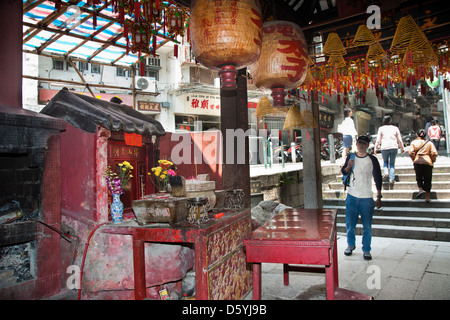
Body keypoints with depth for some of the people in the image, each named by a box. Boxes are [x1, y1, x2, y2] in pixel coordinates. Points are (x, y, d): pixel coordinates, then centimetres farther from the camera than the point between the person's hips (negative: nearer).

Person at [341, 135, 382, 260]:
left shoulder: (372, 160, -1)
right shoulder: (350, 157, 5)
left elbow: (378, 178, 1)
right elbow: (343, 172, 12)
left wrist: (379, 196, -4)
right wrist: (348, 166, -11)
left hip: (367, 198, -2)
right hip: (352, 196, 2)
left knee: (367, 226, 3)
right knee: (349, 224, 9)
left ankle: (366, 250, 17)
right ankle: (351, 245, 30)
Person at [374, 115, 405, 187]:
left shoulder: (381, 128, 6)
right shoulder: (395, 128, 10)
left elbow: (378, 140, 4)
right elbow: (399, 140, 12)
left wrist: (376, 148, 10)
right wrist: (402, 148, 19)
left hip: (385, 147, -1)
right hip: (394, 147, 1)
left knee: (385, 161, 19)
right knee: (392, 163, 6)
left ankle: (385, 172, -7)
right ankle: (391, 179, -2)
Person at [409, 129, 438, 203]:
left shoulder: (413, 142, 5)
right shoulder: (429, 143, 7)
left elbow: (411, 153, -6)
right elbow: (434, 153, -3)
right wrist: (433, 160, 12)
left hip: (417, 162, 0)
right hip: (428, 163, 0)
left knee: (419, 177, 16)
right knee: (427, 180, 8)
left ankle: (420, 190, -9)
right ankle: (427, 197, 9)